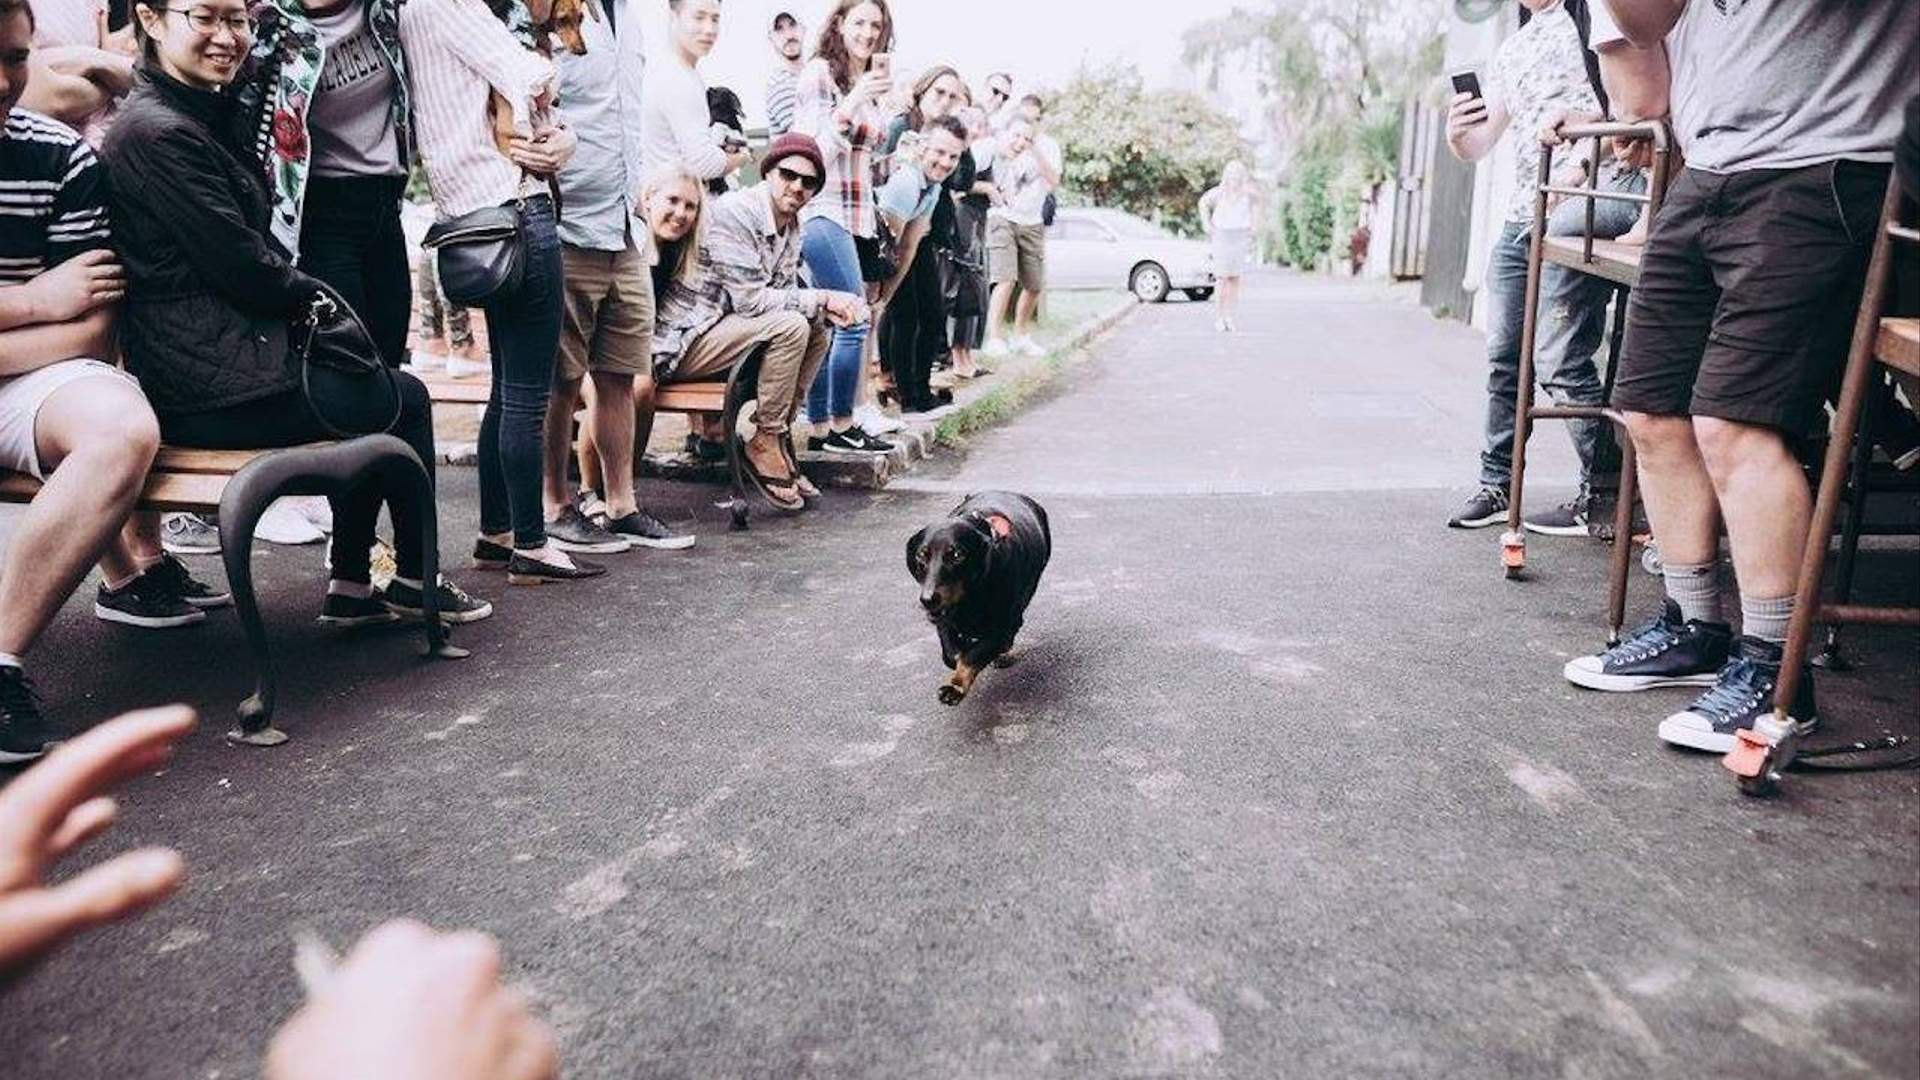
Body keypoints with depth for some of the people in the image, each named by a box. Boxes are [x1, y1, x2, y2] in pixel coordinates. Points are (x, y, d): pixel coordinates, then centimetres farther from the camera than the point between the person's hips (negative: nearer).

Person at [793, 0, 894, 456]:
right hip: (824, 210, -8)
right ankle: (841, 426, -1)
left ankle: (820, 429, 9)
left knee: (826, 326, 7)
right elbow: (816, 146, -13)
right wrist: (853, 102, -22)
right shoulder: (820, 73, -5)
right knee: (853, 323, -11)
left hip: (857, 215, 8)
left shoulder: (871, 84, 18)